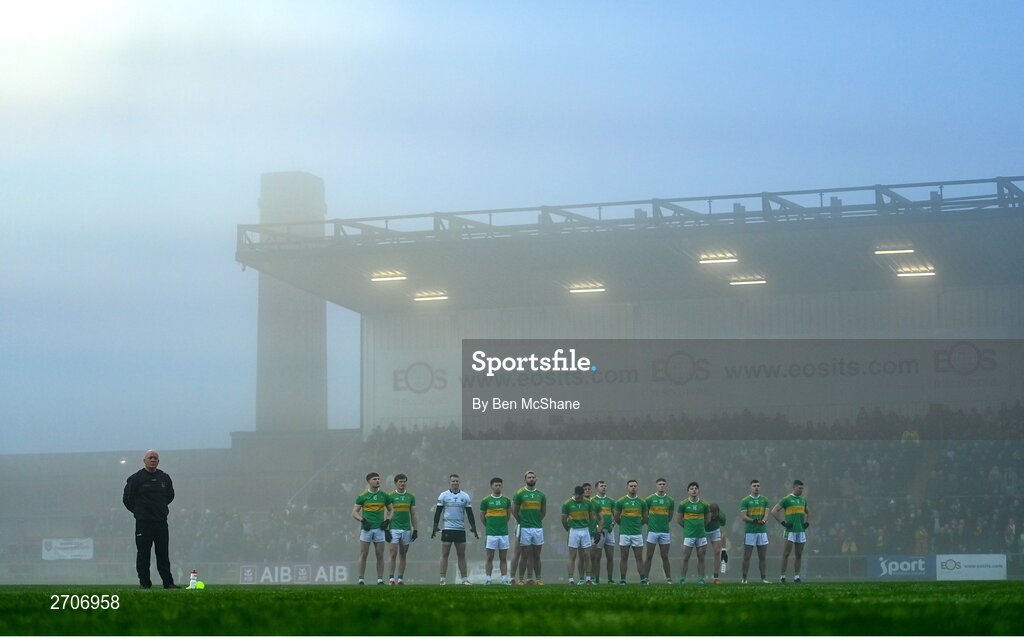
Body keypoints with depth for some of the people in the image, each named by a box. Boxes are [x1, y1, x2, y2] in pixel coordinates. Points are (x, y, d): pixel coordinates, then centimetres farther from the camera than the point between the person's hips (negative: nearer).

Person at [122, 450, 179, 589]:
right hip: (143, 522, -3)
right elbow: (127, 498, 3)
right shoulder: (136, 478, -2)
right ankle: (144, 582, 3)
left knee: (163, 554, 4)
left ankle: (168, 582, 5)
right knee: (143, 553, -2)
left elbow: (170, 496, 24)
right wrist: (138, 511, 8)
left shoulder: (164, 478, 11)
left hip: (161, 521, 3)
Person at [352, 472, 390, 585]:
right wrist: (363, 520, -10)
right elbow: (354, 512, 4)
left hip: (379, 528, 2)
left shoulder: (384, 495, 9)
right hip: (366, 528, -2)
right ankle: (361, 579, 1)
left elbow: (390, 510, 19)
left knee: (380, 555, 1)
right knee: (363, 554, -3)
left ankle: (380, 580, 5)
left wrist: (387, 521, 3)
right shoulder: (363, 496, 2)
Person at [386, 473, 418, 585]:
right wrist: (386, 529, -8)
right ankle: (391, 578, -7)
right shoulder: (391, 496, 0)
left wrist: (415, 530, 9)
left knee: (403, 555, 6)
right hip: (394, 529, -4)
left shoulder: (410, 497, 11)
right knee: (393, 554, -8)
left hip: (406, 529, 4)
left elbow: (413, 515, 14)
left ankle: (401, 578, 9)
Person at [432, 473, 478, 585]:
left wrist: (474, 529, 4)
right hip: (447, 529, -2)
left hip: (460, 529, 2)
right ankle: (443, 579, 0)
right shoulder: (443, 495, 2)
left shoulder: (465, 496, 7)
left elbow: (470, 513, 9)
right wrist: (435, 527, -5)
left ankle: (465, 579, 4)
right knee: (444, 554, -2)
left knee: (461, 555, 3)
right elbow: (438, 512, 2)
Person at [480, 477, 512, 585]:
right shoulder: (486, 501, 1)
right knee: (490, 558, 0)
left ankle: (504, 579, 7)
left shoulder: (506, 500, 8)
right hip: (491, 534, -2)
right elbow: (482, 516, 10)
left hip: (504, 533, 2)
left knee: (503, 558, 5)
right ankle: (488, 579, 3)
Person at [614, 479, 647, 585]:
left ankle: (643, 579, 2)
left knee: (639, 558, 2)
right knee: (624, 558, 2)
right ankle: (622, 579, 5)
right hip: (624, 533, -1)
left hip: (637, 533, 1)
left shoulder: (642, 502, 7)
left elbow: (645, 519, 17)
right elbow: (616, 518, 8)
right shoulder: (621, 502, 1)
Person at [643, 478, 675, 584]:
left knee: (665, 557, 3)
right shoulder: (650, 499, 1)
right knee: (649, 556, -1)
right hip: (652, 531, -2)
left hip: (665, 531, 2)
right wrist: (650, 524, 8)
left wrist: (663, 523, 11)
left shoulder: (670, 500, 8)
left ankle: (668, 579, 7)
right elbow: (645, 516, 9)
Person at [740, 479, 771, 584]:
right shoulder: (745, 501, 1)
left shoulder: (764, 500, 11)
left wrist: (763, 520, -20)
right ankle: (744, 578, 2)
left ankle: (764, 578, 6)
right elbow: (743, 516, -6)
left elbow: (766, 512, 3)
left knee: (763, 557, 3)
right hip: (749, 531, -3)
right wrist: (753, 520, -24)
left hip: (762, 531, 3)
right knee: (746, 557, -2)